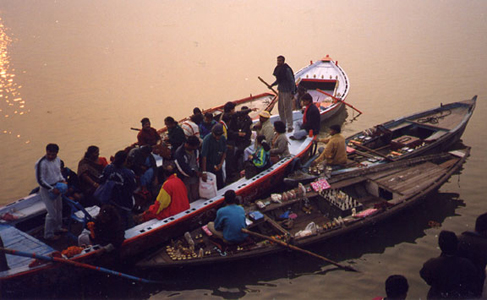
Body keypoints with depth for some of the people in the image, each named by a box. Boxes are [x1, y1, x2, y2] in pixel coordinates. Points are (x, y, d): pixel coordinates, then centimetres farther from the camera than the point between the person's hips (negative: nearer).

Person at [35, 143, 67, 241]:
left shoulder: (57, 160, 0)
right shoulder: (41, 163, -24)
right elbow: (40, 180, -21)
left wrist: (62, 180, -1)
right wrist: (51, 189, -23)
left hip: (56, 188, 8)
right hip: (47, 190, -8)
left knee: (59, 209, 21)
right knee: (52, 213, -5)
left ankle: (58, 228, 42)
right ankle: (48, 234, 11)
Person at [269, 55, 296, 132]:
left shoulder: (286, 70, -18)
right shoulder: (278, 69, 7)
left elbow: (292, 81, -16)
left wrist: (292, 92, -19)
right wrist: (272, 85, 10)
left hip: (287, 91, -9)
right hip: (280, 90, 9)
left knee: (287, 109, -3)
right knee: (280, 108, 15)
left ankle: (290, 126, 4)